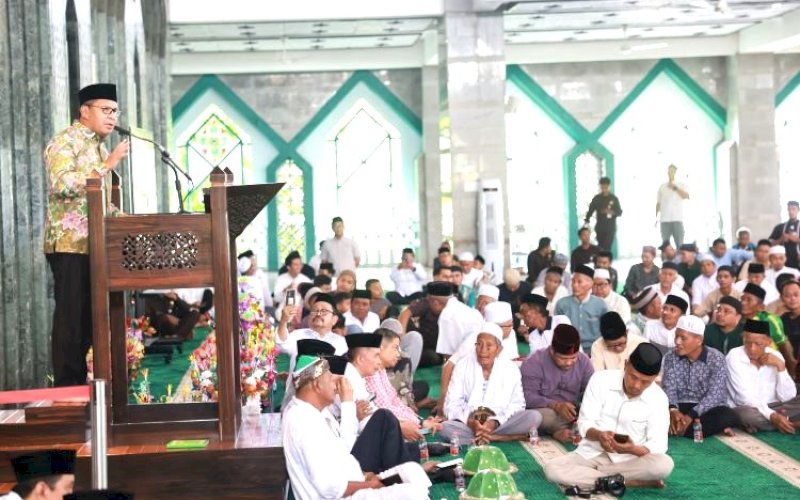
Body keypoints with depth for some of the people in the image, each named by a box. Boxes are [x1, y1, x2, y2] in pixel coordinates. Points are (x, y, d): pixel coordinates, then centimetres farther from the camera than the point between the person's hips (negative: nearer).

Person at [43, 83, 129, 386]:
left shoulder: (100, 146, 20)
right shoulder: (65, 142, -7)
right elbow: (62, 184, -25)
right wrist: (107, 165, -26)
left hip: (94, 243, 9)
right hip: (70, 243, -9)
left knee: (89, 316, 8)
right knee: (71, 316, -8)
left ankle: (80, 383, 14)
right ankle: (67, 388, -4)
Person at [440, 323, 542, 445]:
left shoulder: (511, 369, 2)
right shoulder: (463, 366, 2)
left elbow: (517, 404, -3)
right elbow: (451, 404, -2)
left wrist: (494, 422, -21)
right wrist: (470, 422, -22)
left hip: (499, 424, 0)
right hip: (468, 424, 0)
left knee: (534, 417, -23)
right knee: (446, 427, -33)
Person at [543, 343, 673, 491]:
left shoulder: (658, 399, -7)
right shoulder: (600, 379, -8)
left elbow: (658, 444, -11)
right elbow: (584, 424, -8)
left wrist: (633, 449, -33)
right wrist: (599, 435, -32)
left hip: (629, 460, -1)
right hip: (591, 454, 1)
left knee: (664, 464, -32)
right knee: (551, 469, -28)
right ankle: (629, 481, -25)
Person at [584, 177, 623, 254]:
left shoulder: (614, 198, 2)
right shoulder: (597, 198, 4)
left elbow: (619, 212, 2)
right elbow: (590, 210, 6)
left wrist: (612, 212, -19)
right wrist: (586, 220, -6)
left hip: (611, 228, -1)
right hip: (600, 227, 1)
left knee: (607, 247, -10)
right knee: (601, 247, 1)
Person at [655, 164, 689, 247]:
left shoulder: (681, 185, 9)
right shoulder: (662, 187, 13)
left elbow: (686, 196, -10)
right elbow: (658, 203, 16)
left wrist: (675, 187, -13)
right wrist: (655, 217, 12)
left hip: (677, 219, -2)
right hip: (665, 220, 2)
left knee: (680, 244, -6)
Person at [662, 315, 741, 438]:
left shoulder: (716, 358, -7)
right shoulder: (671, 357, 3)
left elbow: (715, 394, -16)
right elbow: (668, 388, -5)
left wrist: (691, 416, -29)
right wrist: (673, 409, -28)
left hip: (707, 409, -2)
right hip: (680, 408, 2)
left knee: (729, 417, -34)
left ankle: (675, 429, -28)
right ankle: (713, 428, -25)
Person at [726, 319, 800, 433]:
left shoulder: (775, 356, 1)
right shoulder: (734, 356, -11)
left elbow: (787, 397, -6)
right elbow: (745, 397, -20)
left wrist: (780, 366, -15)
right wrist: (772, 415, -31)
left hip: (771, 407, 4)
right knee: (748, 414, -38)